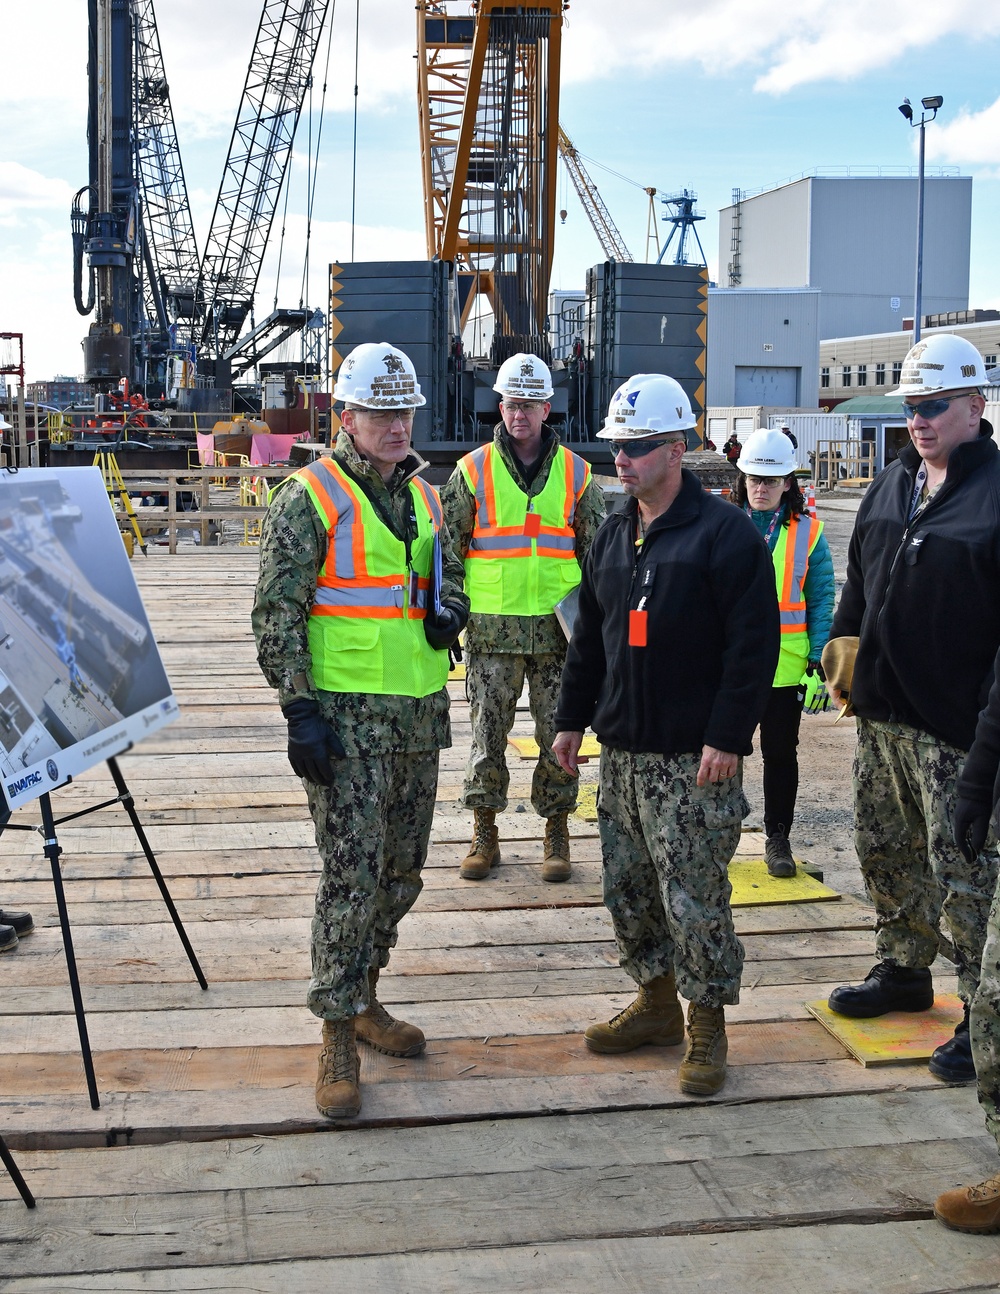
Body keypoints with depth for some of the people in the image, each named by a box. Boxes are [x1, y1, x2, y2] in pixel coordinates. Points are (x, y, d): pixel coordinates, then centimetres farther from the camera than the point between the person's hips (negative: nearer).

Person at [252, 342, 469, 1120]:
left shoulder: (424, 494, 12)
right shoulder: (310, 498, -8)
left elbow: (451, 575, 24)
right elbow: (277, 613, -10)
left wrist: (450, 612, 0)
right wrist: (300, 710, -17)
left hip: (421, 712, 7)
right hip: (345, 714, -7)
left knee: (403, 871, 14)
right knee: (354, 874, -8)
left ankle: (363, 997, 32)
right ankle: (338, 1037, 4)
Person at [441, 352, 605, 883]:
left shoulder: (576, 474, 6)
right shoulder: (473, 470, 3)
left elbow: (597, 554, 11)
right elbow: (449, 547, 5)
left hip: (557, 628, 1)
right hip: (491, 630, -1)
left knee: (558, 735, 5)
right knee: (488, 734, 4)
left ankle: (556, 833, 18)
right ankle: (484, 835, 16)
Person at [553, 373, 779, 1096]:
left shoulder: (725, 533, -10)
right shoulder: (614, 535, 13)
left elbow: (755, 644, -14)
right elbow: (590, 636, 21)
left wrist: (728, 736, -18)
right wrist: (573, 718, 18)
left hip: (695, 760, -7)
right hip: (622, 752, 7)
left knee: (694, 898, -3)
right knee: (629, 890, 13)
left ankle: (708, 1025, 14)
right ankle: (656, 1004, 30)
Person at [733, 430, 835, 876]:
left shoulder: (808, 532, 1)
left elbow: (821, 601, 2)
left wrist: (819, 663, -5)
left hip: (785, 667, 0)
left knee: (780, 754, 9)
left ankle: (777, 838, 22)